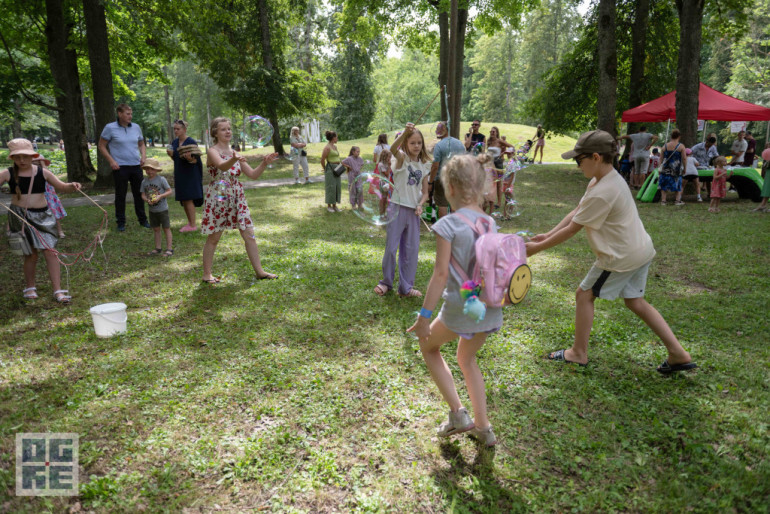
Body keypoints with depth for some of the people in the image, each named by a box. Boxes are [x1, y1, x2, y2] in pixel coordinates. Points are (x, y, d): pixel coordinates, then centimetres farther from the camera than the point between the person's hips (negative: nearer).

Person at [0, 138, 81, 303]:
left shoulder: (42, 172, 3)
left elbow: (61, 187, 5)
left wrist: (72, 186, -15)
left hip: (43, 215, 1)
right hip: (20, 216, -1)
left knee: (50, 251, -5)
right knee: (32, 253, 4)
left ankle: (58, 290, -2)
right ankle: (29, 287, 26)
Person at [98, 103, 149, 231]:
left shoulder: (136, 127, 7)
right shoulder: (110, 128, -4)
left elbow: (141, 144, 19)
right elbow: (101, 146, 1)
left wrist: (143, 156, 1)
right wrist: (111, 161, -9)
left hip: (136, 166, 4)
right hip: (120, 167, -3)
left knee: (139, 194, 9)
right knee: (120, 195, 3)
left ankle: (142, 220, 20)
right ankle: (121, 222, 13)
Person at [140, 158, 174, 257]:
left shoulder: (161, 179, -10)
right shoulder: (144, 181, 4)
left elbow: (170, 191, -10)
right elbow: (143, 194, 6)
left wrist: (160, 196, -22)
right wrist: (147, 200, -15)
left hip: (162, 209, -5)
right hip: (152, 210, 5)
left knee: (166, 228, 1)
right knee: (156, 229, 13)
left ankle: (169, 249, 5)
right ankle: (157, 248, 23)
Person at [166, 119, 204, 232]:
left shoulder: (191, 142, -13)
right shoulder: (174, 142, 8)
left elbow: (195, 160, -14)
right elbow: (175, 158, 15)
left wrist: (189, 158, -35)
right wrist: (170, 154, -5)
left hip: (190, 174, -7)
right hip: (179, 174, 8)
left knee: (188, 199, -8)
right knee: (183, 199, 10)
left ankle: (193, 225, -2)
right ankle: (190, 222, 21)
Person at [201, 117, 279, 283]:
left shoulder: (234, 153, 11)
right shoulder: (212, 151, -8)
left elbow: (253, 174, 7)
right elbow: (222, 166, -31)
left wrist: (264, 163, -10)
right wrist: (234, 159, -52)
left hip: (237, 198, 6)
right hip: (218, 198, -6)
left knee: (249, 235, 3)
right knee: (213, 238, 3)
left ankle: (259, 271, 11)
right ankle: (207, 274, 17)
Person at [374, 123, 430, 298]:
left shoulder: (424, 165, 9)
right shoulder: (402, 158, -4)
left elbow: (425, 192, 11)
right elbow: (393, 149, -29)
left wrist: (420, 205, -9)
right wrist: (405, 132, -45)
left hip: (414, 211, 4)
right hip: (398, 207, -4)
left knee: (411, 250, 7)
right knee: (391, 247, 1)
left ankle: (406, 287, 19)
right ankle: (386, 282, 20)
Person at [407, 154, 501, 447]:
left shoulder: (448, 225, -15)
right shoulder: (490, 222, 4)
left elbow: (441, 273, -18)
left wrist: (424, 316, -14)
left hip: (460, 309, -6)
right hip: (490, 309, 6)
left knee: (429, 347, 23)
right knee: (467, 359, 28)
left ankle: (458, 413, 16)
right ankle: (483, 428, 31)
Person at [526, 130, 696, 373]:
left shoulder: (601, 193, -28)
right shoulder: (608, 178, 4)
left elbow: (571, 230, -21)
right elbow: (576, 211, 6)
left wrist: (537, 247, -12)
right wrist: (548, 235, 2)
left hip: (621, 257, -9)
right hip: (641, 249, 10)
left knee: (584, 295, 6)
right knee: (635, 301, 18)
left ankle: (578, 353, 19)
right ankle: (678, 354, 22)